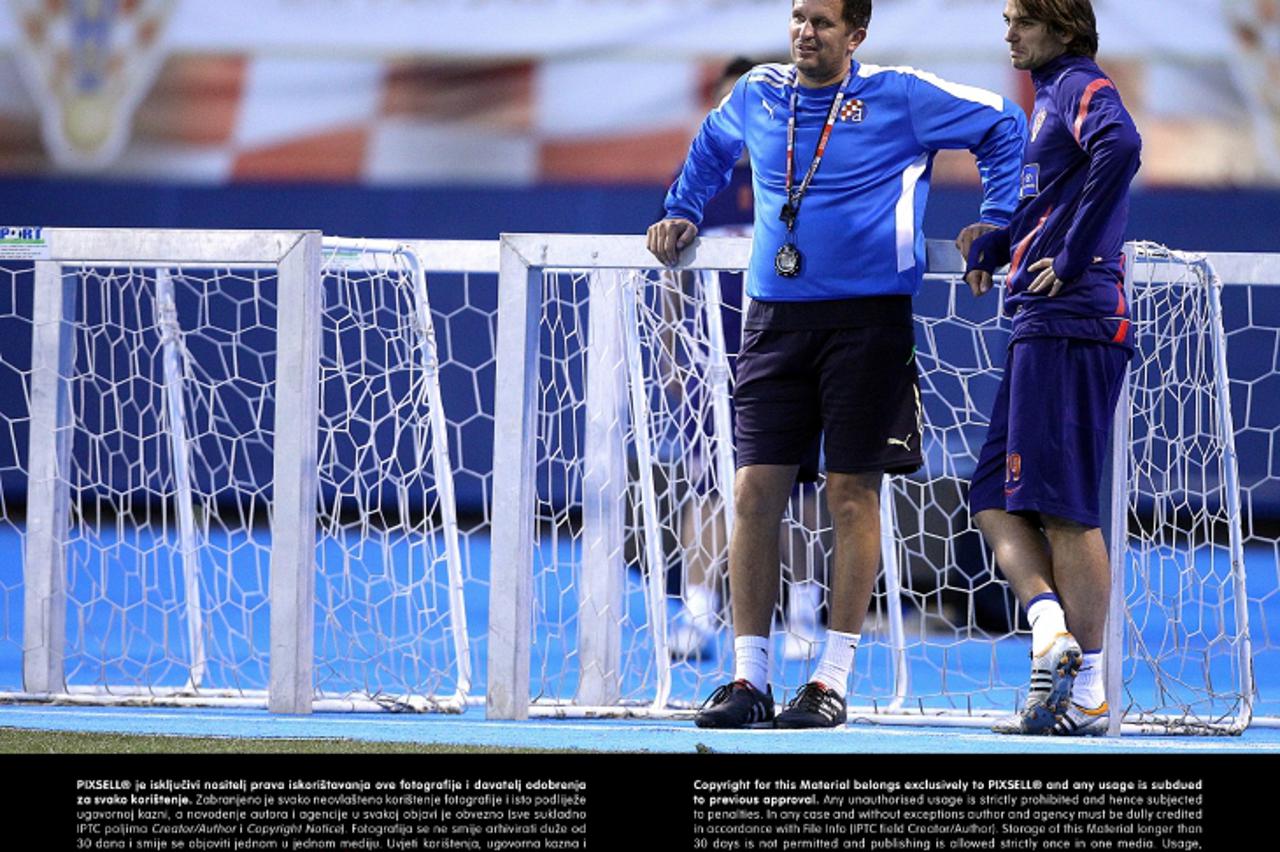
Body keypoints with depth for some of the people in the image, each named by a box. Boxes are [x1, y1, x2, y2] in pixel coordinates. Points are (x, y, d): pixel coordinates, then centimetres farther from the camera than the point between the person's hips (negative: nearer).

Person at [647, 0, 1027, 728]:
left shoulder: (899, 97, -3)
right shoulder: (758, 95, 9)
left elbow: (1004, 125, 7)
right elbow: (711, 146, 32)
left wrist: (997, 220, 1)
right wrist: (683, 213, 21)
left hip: (868, 319, -4)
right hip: (776, 318, 4)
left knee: (852, 496, -3)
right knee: (755, 492, -2)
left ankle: (833, 681, 3)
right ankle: (749, 680, 3)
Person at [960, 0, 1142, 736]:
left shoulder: (1081, 86, -7)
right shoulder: (1049, 97, 22)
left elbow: (1119, 147, -29)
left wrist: (1073, 259, -23)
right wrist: (992, 245, 18)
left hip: (1070, 324, -10)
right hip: (1042, 327, 10)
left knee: (1063, 507, -8)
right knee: (997, 501, 7)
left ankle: (1087, 696, -7)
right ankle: (1052, 631, -3)